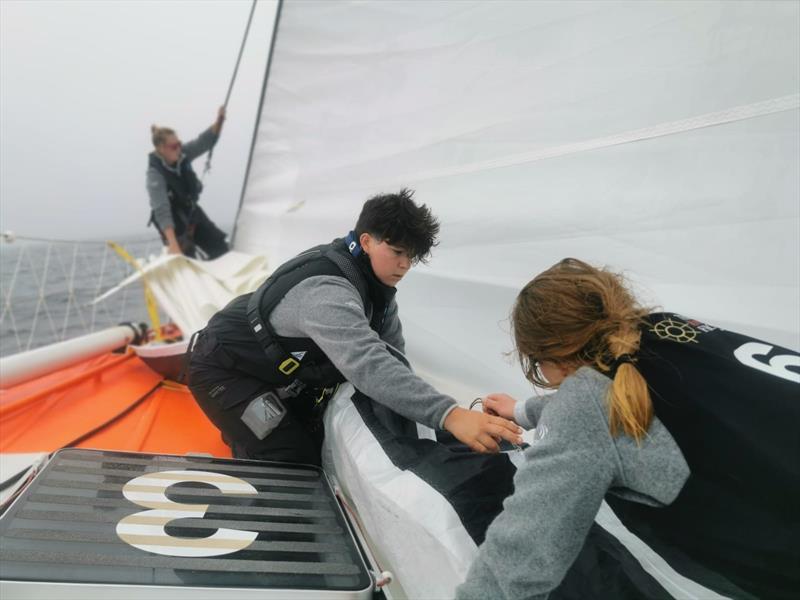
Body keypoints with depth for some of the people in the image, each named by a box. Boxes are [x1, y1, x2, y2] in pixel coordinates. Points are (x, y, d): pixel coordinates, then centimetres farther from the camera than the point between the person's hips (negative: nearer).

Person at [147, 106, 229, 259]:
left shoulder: (182, 154, -11)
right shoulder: (155, 174, -28)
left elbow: (204, 142, -3)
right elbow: (161, 211, -37)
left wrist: (219, 121, -23)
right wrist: (173, 244, -48)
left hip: (192, 212, 7)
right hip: (173, 222, -7)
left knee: (220, 248, 7)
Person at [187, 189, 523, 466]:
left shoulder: (373, 278, -7)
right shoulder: (326, 289, -37)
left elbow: (389, 355, -4)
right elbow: (367, 364, -52)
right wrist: (449, 415, -61)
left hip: (274, 367, 9)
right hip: (225, 369, -9)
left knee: (320, 446, 14)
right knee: (295, 465, -15)